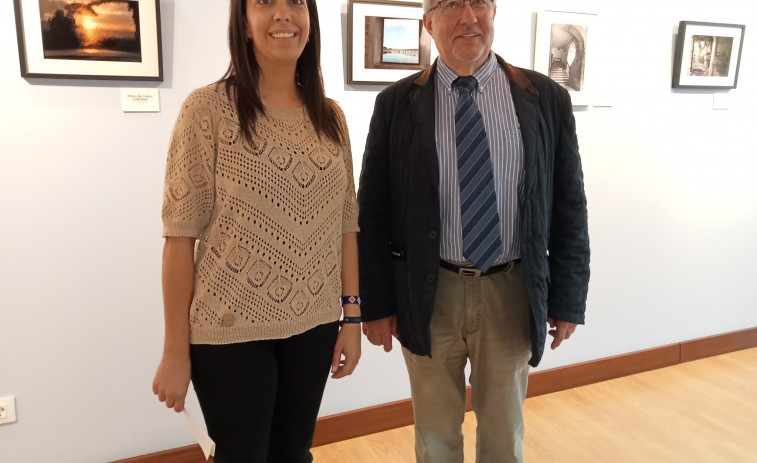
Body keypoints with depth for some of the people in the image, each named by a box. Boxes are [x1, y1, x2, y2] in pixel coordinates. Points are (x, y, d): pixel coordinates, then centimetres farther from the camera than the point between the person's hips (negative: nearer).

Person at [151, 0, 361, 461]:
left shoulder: (330, 116, 4)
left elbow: (346, 223, 7)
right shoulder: (208, 108, -9)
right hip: (230, 328, -4)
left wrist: (352, 315, 4)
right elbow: (181, 236, -10)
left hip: (315, 324, 4)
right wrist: (176, 349, -8)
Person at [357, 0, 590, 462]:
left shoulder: (546, 98, -1)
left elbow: (570, 206, 2)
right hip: (427, 295, 0)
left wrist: (568, 299, 1)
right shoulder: (397, 103, -2)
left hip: (512, 294, 1)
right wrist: (376, 302, -4)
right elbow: (372, 212, -2)